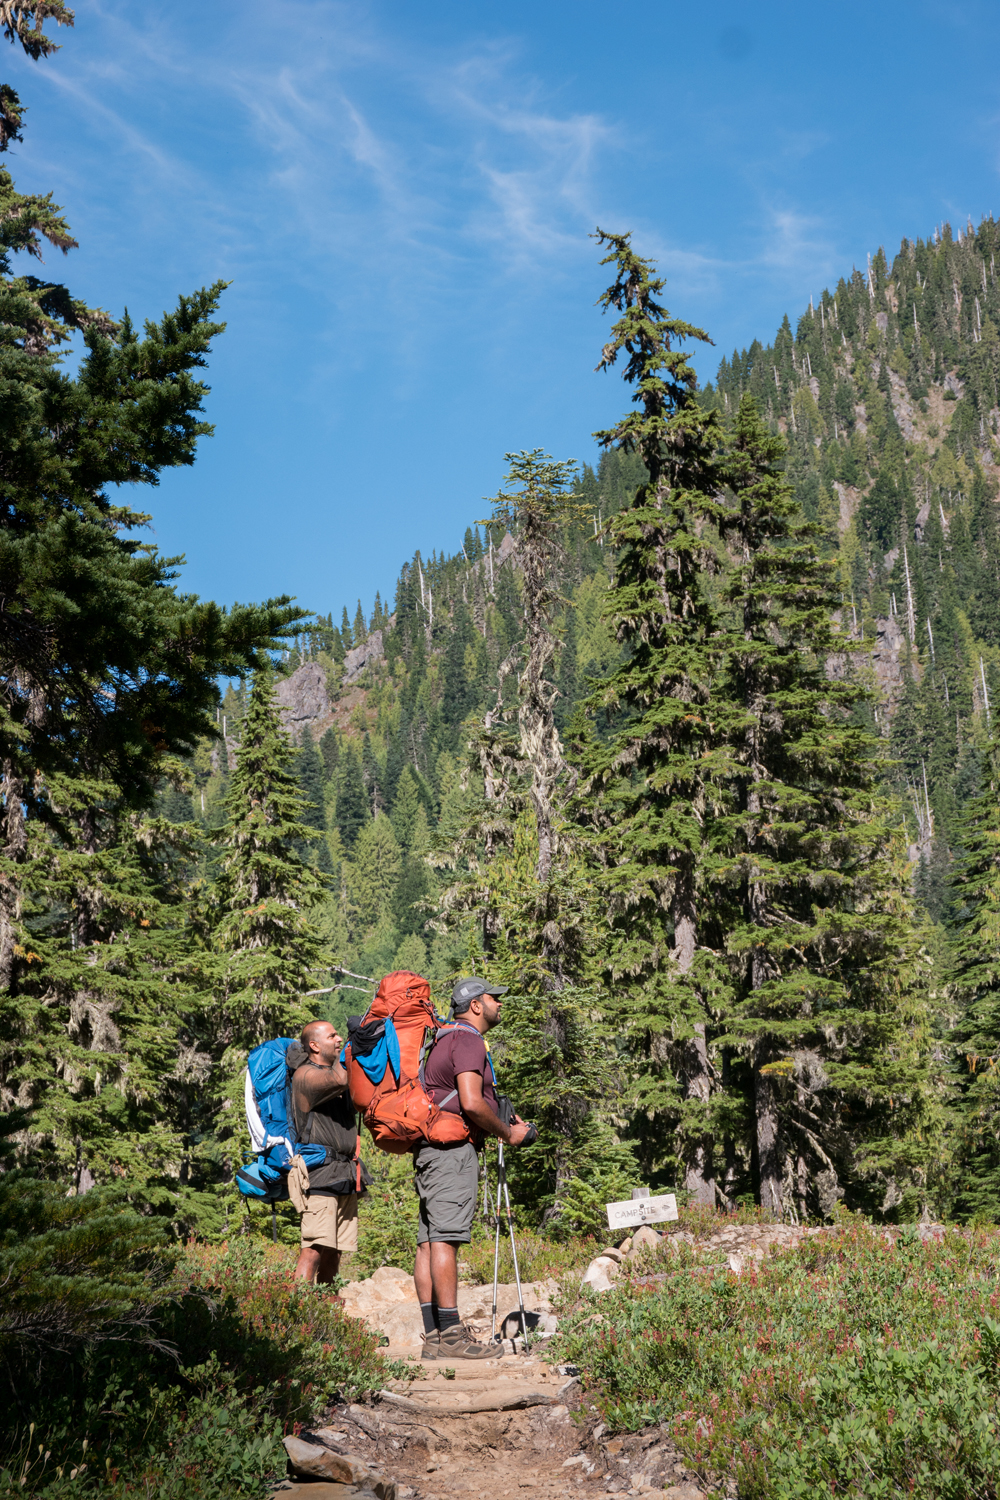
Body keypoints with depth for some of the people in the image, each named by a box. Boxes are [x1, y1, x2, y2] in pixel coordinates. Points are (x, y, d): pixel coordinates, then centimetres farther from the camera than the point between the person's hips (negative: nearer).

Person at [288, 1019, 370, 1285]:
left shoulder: (333, 1070, 22)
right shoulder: (306, 1075, -6)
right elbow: (340, 1081, -24)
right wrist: (338, 1059, -4)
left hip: (344, 1176, 8)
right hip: (320, 1172, -8)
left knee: (334, 1253, 5)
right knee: (314, 1249, -17)